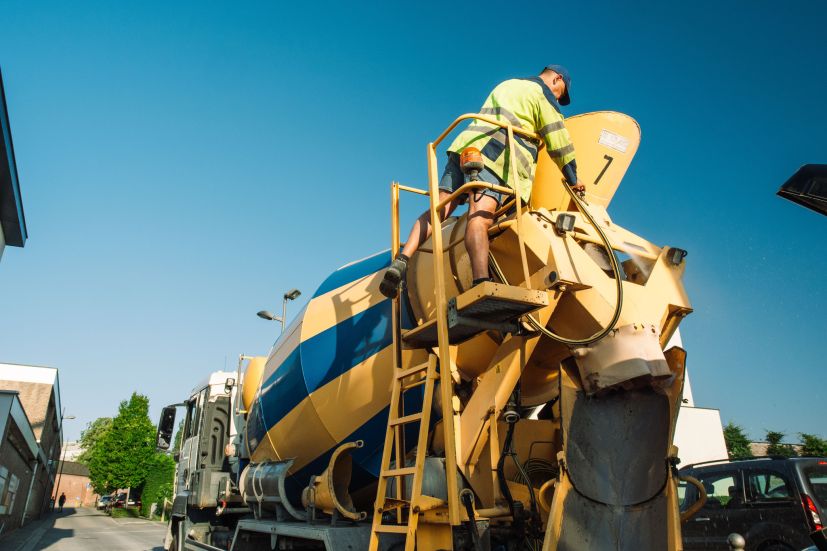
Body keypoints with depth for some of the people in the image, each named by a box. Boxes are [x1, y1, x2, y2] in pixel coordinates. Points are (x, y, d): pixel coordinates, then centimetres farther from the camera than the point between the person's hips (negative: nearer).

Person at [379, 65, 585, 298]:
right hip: (494, 155, -6)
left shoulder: (506, 85, 36)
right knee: (479, 218, -27)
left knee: (437, 211, -3)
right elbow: (559, 143, 12)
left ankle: (401, 262, -20)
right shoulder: (544, 93, 14)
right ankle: (482, 281, -43)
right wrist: (573, 180, 21)